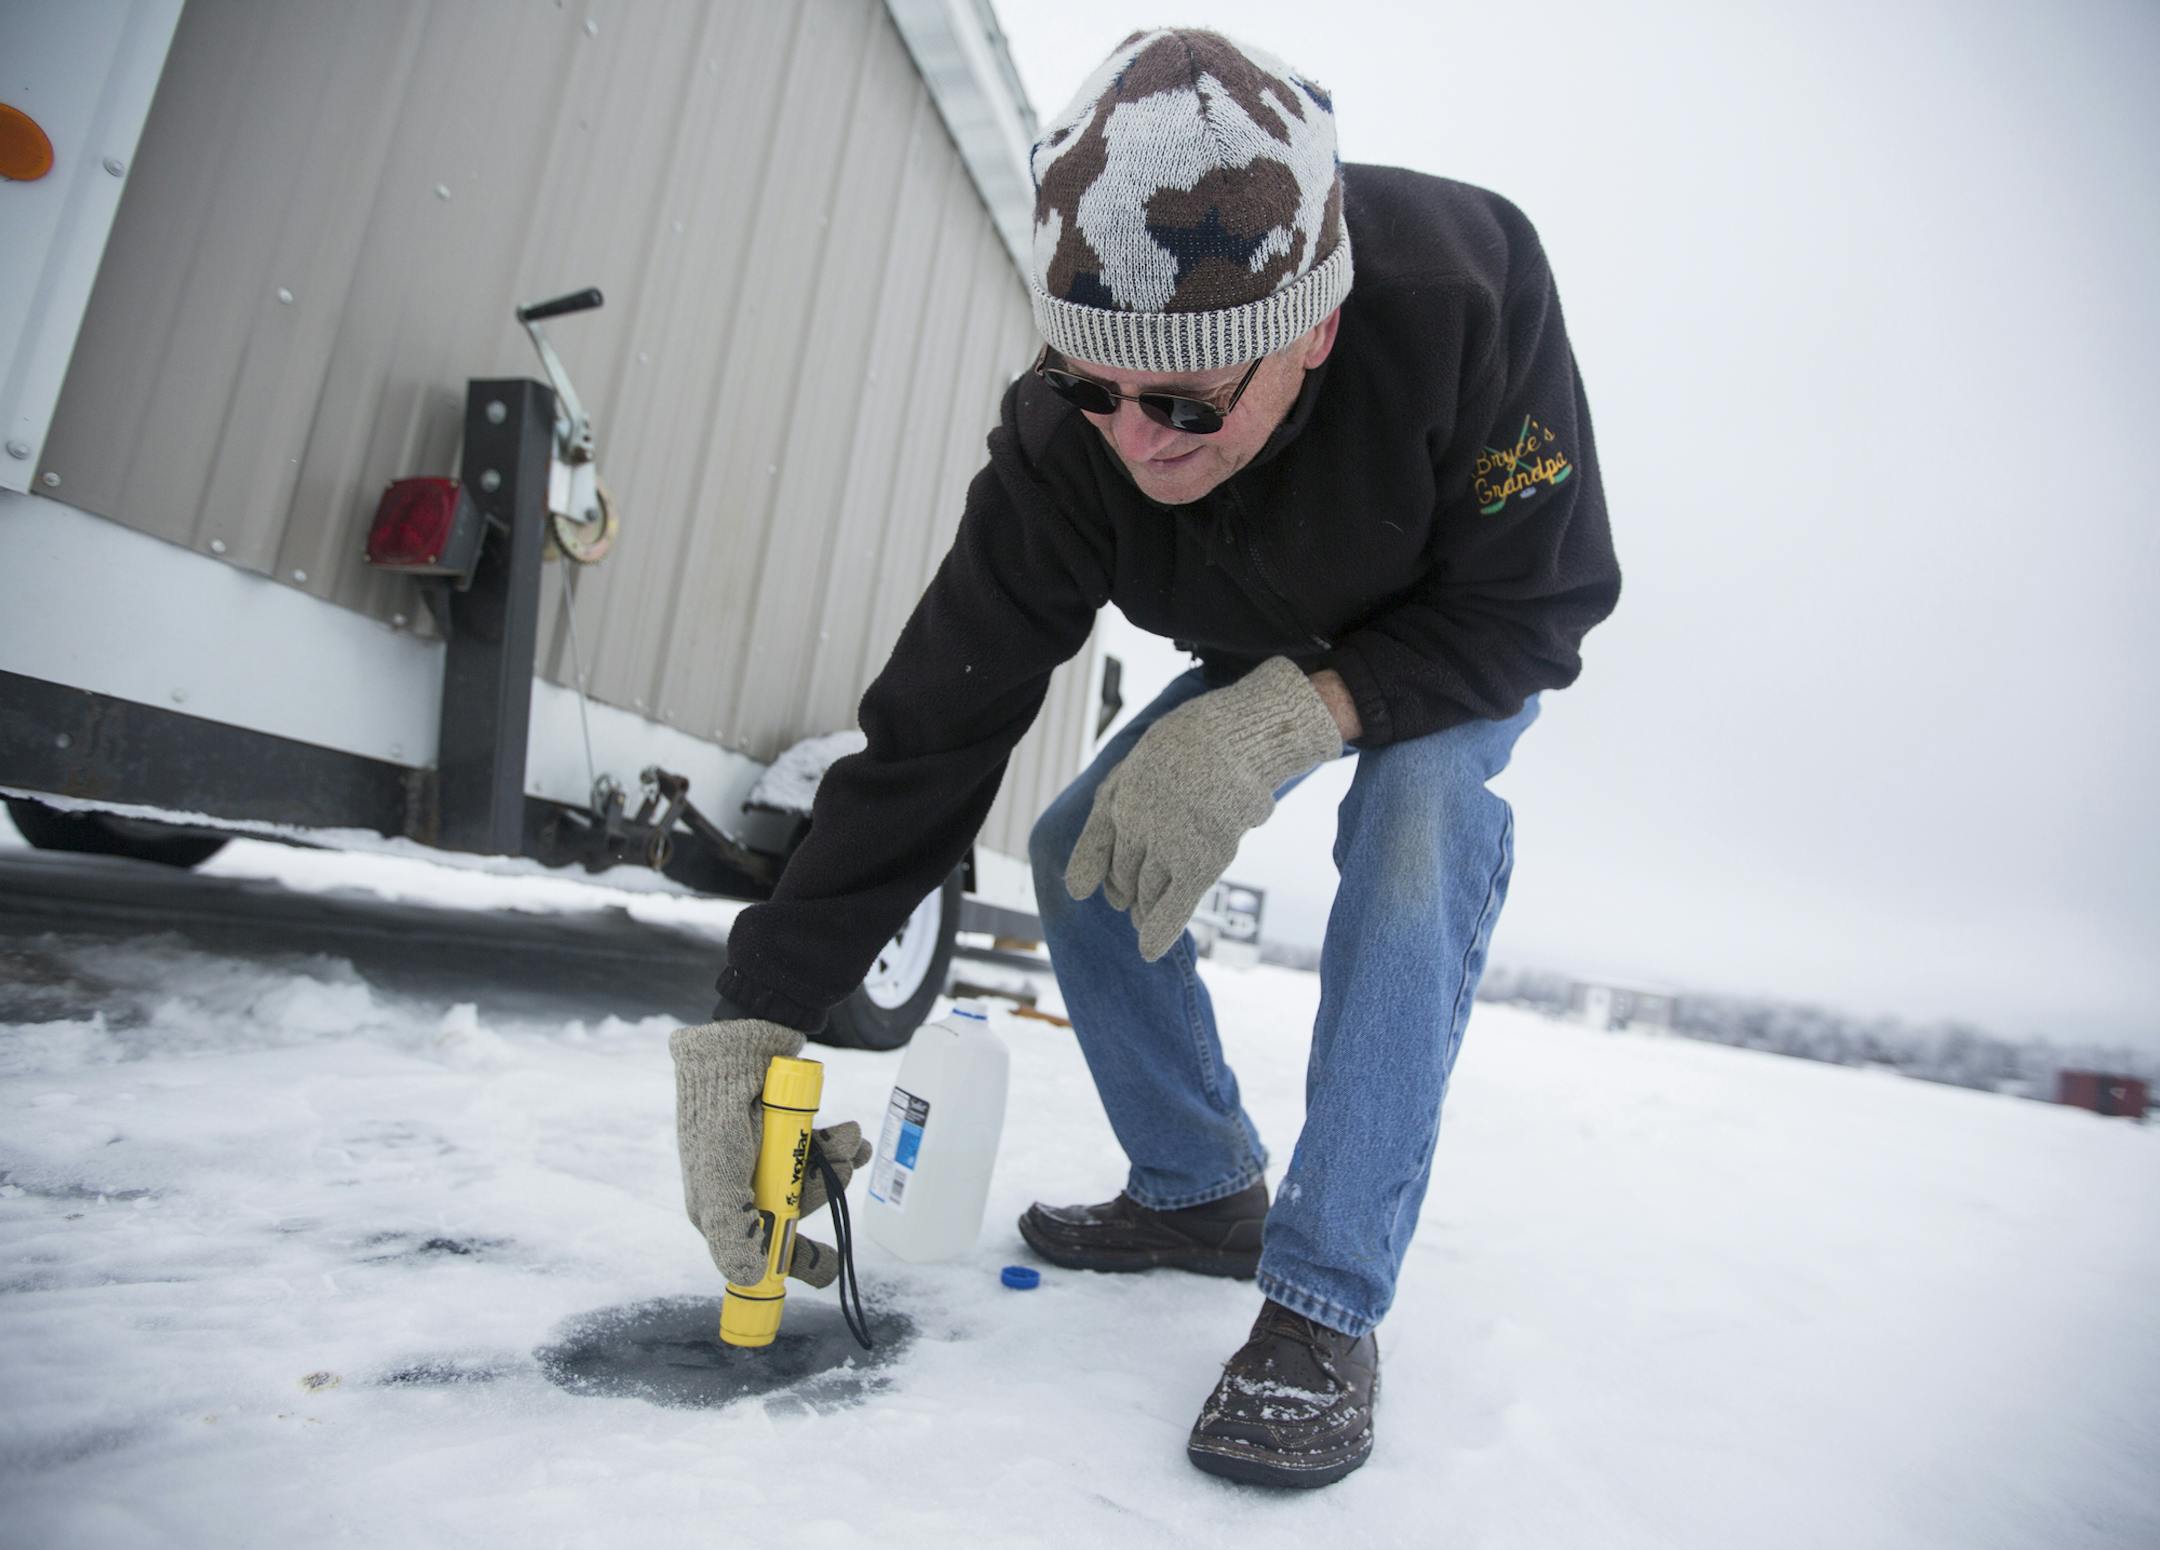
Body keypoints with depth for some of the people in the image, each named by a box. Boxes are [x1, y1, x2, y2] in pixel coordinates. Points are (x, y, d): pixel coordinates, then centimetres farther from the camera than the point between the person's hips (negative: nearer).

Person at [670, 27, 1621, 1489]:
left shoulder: (1467, 283, -38)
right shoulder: (1065, 444, -30)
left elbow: (1534, 604, -29)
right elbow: (933, 731, -29)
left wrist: (1291, 717, -45)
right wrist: (752, 1022, -32)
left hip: (1468, 643, -3)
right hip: (1269, 660, 4)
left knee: (1416, 821, -33)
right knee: (1083, 852, -8)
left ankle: (1324, 1307, -21)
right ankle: (1203, 1192, 10)